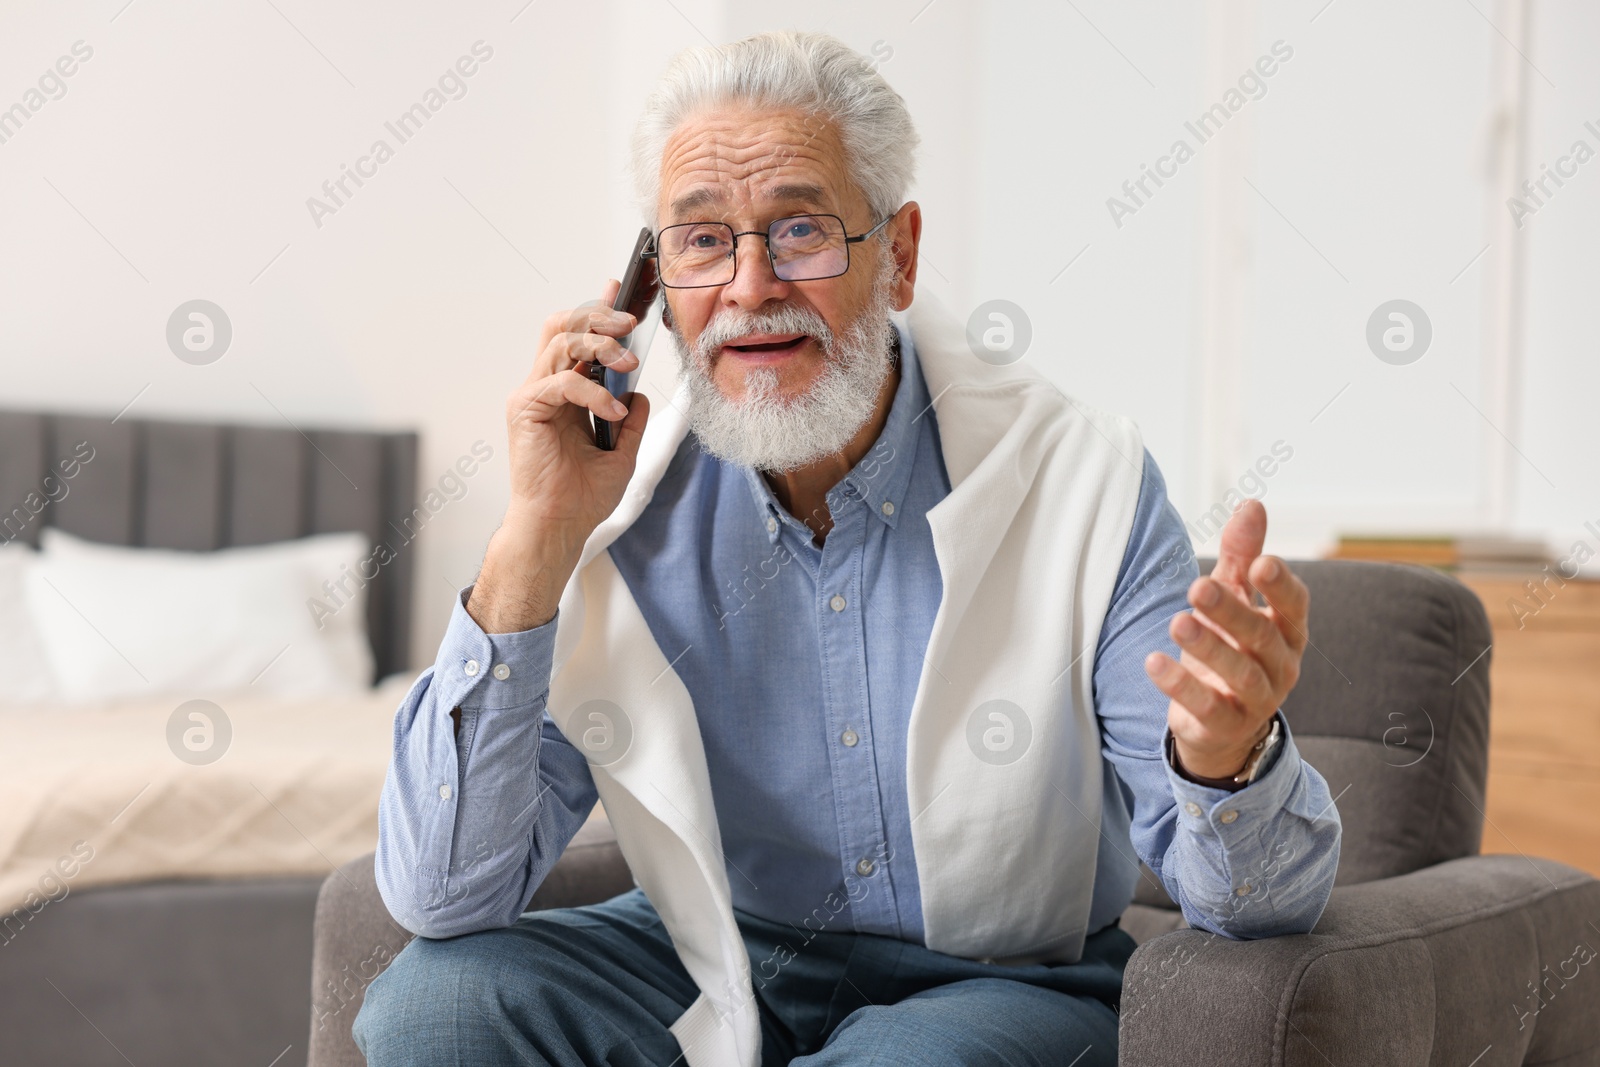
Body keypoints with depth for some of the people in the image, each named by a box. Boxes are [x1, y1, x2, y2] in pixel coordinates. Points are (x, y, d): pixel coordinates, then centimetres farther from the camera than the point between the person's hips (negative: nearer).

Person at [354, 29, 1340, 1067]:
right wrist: (539, 539, -24)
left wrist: (1225, 757, -41)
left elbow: (1266, 905, -16)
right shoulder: (616, 500, -10)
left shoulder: (1083, 482, -15)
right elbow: (442, 896, -16)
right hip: (707, 970, 2)